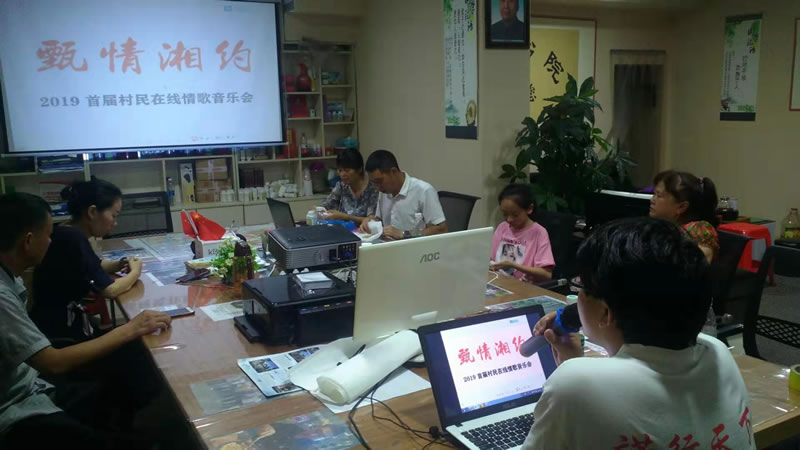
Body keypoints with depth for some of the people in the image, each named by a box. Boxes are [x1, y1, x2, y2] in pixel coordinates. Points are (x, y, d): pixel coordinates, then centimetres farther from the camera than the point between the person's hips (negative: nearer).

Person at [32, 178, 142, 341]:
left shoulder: (68, 233, 4)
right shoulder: (73, 239, -23)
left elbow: (92, 267, 22)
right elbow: (109, 290, -22)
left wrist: (118, 265, 3)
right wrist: (135, 272, -4)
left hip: (59, 321, 8)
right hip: (59, 331, -8)